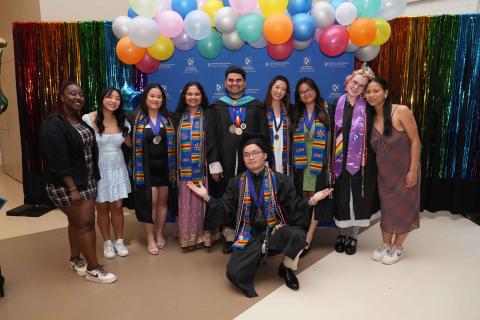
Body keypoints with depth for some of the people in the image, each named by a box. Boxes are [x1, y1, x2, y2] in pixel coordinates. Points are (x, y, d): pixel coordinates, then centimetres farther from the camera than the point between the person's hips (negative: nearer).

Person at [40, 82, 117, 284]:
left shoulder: (81, 121, 12)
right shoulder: (54, 124, -16)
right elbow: (58, 161, -21)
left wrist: (92, 180, 13)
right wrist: (72, 188, -23)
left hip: (86, 181, 8)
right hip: (66, 185, -8)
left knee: (77, 221, 16)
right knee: (85, 223, -5)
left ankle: (75, 259, 31)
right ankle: (93, 269, 6)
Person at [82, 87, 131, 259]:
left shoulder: (122, 121, 2)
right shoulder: (90, 119, -12)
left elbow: (130, 143, 15)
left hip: (117, 168, 3)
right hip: (98, 169, -3)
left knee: (117, 206, 7)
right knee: (102, 207, 8)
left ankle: (119, 241, 24)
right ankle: (107, 242, 26)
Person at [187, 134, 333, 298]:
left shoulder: (280, 180, -1)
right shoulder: (236, 183, 4)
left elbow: (294, 208, -3)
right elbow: (225, 211, 3)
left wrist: (311, 200, -19)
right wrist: (207, 197, -3)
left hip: (276, 231, 0)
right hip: (250, 235, 0)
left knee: (297, 235, -33)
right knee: (234, 273, -21)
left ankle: (286, 268, 1)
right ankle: (256, 259, 16)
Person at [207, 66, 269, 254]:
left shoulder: (256, 106, 5)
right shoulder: (217, 107, 6)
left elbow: (263, 136, 4)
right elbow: (211, 137, 2)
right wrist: (214, 164, -5)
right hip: (225, 162, 1)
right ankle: (229, 237, 17)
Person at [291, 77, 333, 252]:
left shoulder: (326, 110, 0)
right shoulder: (297, 113, 11)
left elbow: (332, 136, -4)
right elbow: (293, 139, 12)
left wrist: (330, 161, -10)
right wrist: (294, 160, 6)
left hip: (320, 161, -3)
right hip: (301, 162, 4)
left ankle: (308, 239, 0)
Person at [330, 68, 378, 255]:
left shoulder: (367, 108, -3)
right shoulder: (337, 105, 4)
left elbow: (371, 136, -3)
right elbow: (331, 133, 5)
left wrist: (368, 161, -10)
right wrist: (330, 159, 1)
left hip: (359, 161, -2)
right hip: (340, 160, 2)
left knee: (357, 197, 8)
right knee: (341, 197, 9)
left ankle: (354, 236, 23)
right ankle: (342, 233, 27)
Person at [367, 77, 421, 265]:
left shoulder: (401, 111, -18)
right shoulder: (372, 118, -2)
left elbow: (415, 141, -17)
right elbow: (375, 148, 5)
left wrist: (413, 170, -18)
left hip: (404, 170, -4)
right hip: (384, 172, 5)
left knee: (402, 208, 11)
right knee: (386, 207, 15)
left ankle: (397, 248, 29)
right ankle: (386, 245, 32)